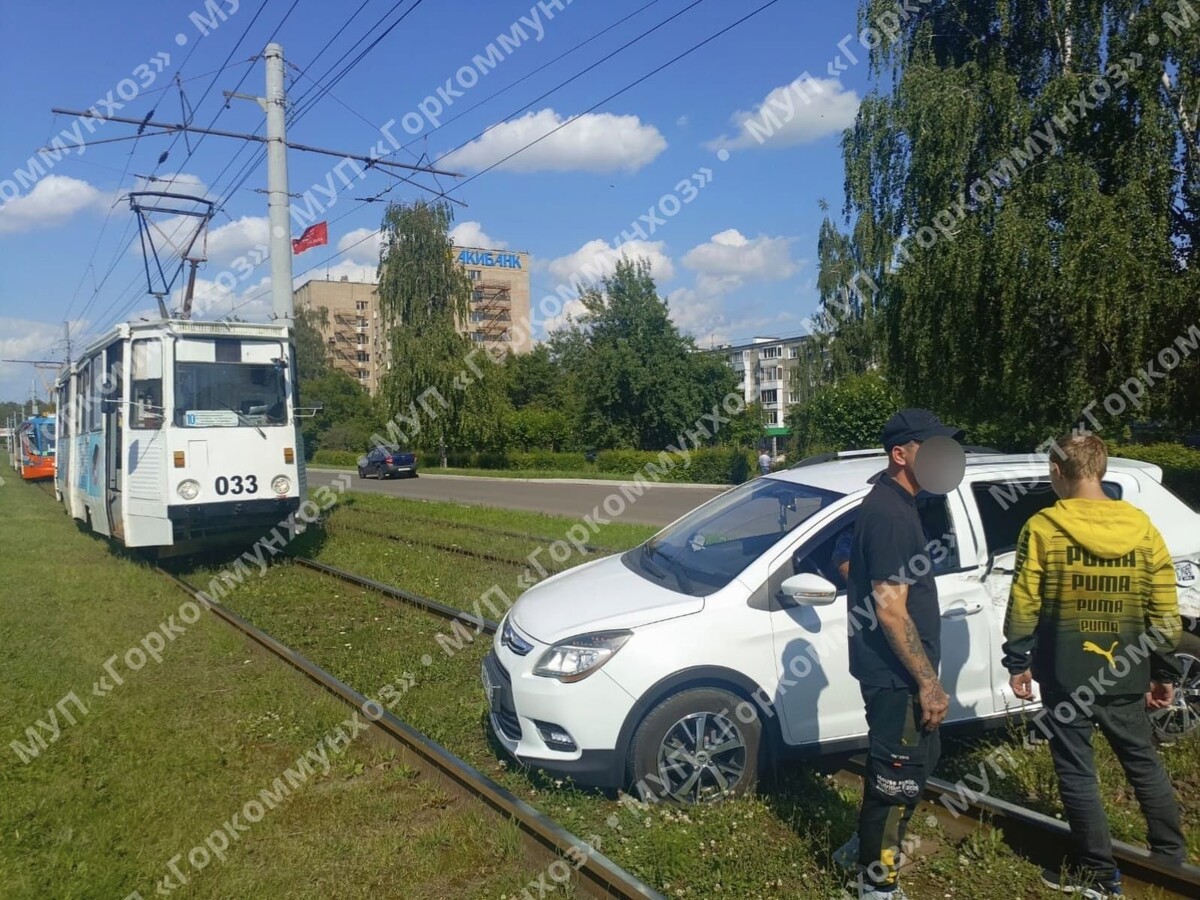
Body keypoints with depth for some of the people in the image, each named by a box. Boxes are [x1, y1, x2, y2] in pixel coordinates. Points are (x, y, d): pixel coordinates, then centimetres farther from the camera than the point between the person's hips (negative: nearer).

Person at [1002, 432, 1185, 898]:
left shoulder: (1043, 528, -12)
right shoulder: (1142, 528, 0)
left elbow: (1023, 605, -11)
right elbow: (1165, 611, 3)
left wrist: (1017, 662, 0)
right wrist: (1165, 672, 13)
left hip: (1066, 676, -4)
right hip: (1125, 674, 4)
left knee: (1076, 772, 8)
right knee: (1144, 763, 21)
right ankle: (1171, 856, 34)